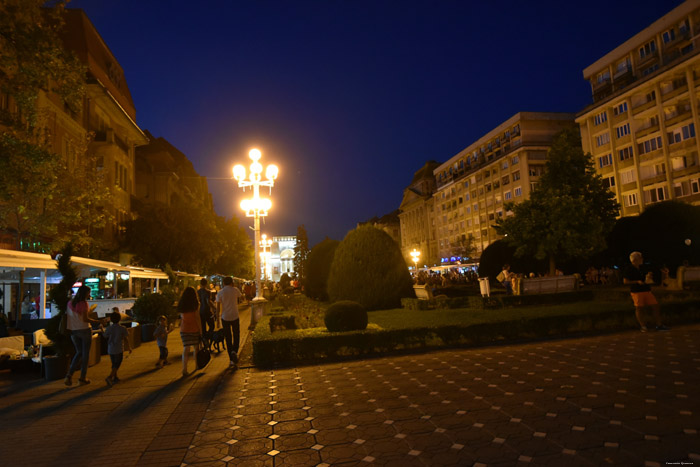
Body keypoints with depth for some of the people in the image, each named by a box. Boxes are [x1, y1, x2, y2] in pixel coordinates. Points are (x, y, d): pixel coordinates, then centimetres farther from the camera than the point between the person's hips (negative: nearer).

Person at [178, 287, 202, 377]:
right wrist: (201, 330, -4)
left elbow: (181, 317, 6)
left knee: (186, 348, 2)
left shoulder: (181, 305, 4)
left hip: (184, 329, 3)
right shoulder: (195, 304, -8)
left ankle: (184, 369, -8)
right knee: (196, 347, 14)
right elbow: (197, 318, -8)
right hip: (194, 329, -3)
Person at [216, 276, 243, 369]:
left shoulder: (220, 293, -2)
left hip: (225, 317, 1)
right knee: (236, 336, 13)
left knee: (228, 338, 9)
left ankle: (232, 360, 11)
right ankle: (234, 351, -14)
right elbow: (240, 295, 20)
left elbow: (218, 306, -3)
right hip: (235, 316, -1)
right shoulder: (235, 290, -2)